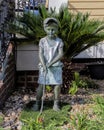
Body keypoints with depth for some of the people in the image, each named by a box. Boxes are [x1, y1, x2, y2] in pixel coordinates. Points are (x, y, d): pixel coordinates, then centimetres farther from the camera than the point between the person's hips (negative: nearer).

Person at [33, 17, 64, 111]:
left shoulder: (59, 41, 0)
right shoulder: (42, 41, 0)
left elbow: (61, 54, -9)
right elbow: (40, 54, -8)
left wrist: (51, 63, -21)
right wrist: (44, 65, -22)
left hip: (56, 66, 0)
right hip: (44, 66, 0)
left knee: (57, 85, -2)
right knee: (41, 85, -1)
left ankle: (56, 104, 10)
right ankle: (37, 103, 11)